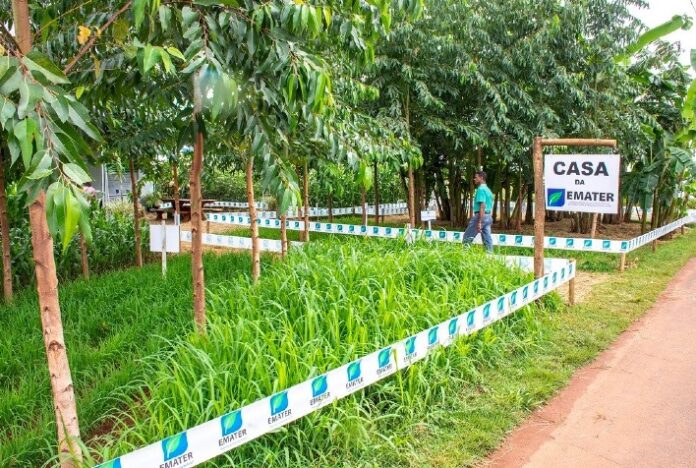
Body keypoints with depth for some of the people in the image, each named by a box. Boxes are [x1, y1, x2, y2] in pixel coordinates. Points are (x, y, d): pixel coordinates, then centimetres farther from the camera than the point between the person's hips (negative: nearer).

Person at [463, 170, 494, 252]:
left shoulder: (481, 189, -12)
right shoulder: (488, 189, 18)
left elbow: (482, 206, -20)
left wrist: (479, 222, -23)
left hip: (481, 216, -9)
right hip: (488, 217, 9)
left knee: (467, 237, -1)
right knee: (487, 239, 6)